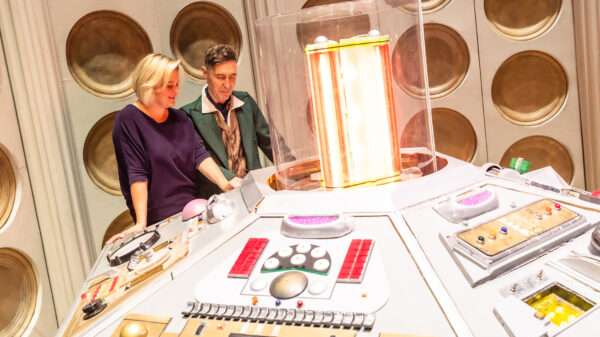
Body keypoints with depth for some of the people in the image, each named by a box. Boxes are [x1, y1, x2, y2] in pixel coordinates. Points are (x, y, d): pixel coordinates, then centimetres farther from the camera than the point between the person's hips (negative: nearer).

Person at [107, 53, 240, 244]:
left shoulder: (180, 117, 10)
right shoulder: (129, 120, -9)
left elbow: (199, 155, 1)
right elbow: (137, 173, -16)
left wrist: (224, 183, -15)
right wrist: (141, 223, -21)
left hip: (193, 208, 6)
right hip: (159, 219, -6)